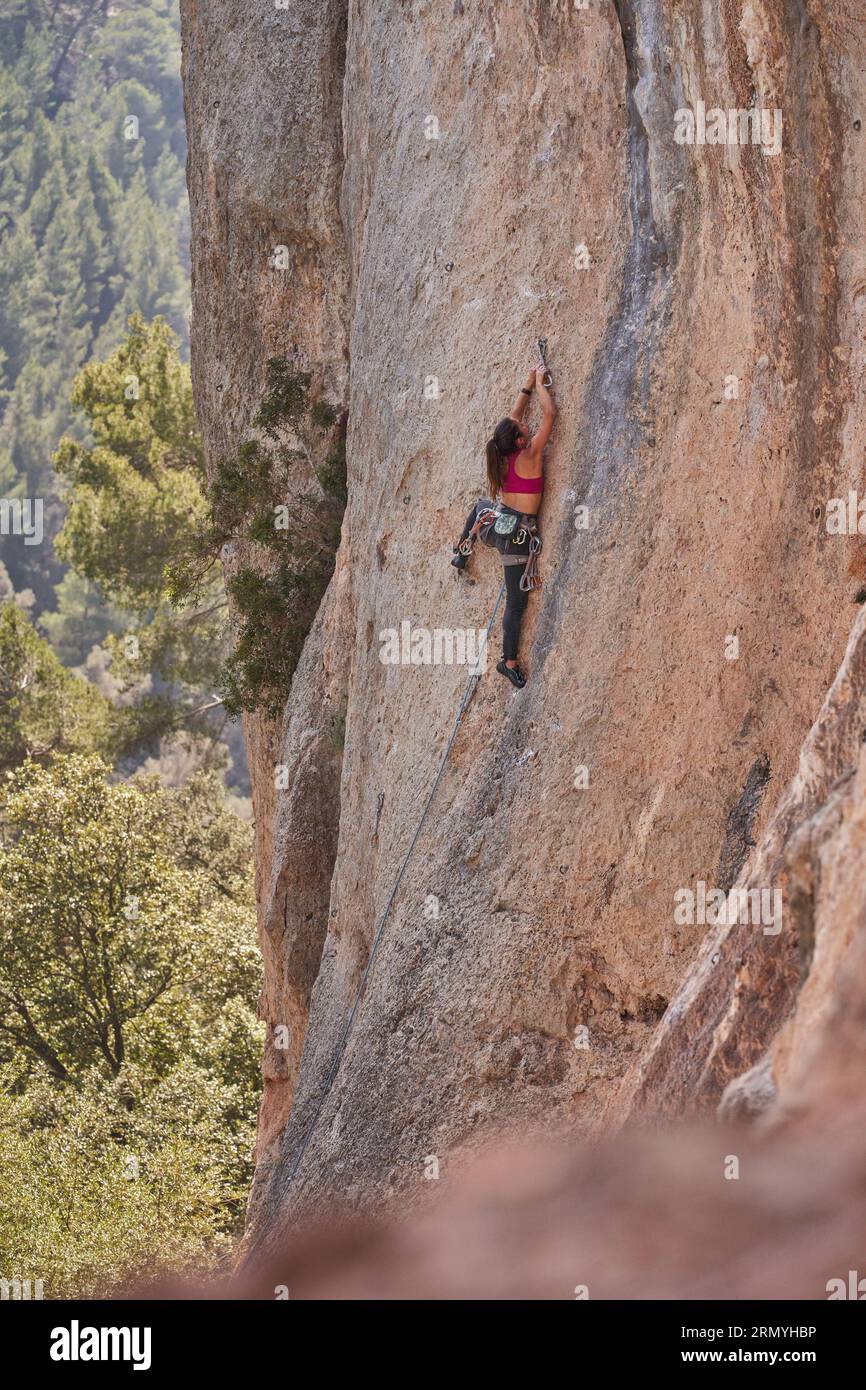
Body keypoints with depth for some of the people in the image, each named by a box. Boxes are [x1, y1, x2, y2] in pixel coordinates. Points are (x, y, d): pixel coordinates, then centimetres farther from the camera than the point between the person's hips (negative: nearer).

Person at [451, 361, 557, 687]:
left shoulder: (503, 457, -2)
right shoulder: (530, 455, -19)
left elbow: (514, 417, 16)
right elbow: (549, 413, -15)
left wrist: (528, 386, 19)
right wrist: (541, 383, -2)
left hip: (494, 523, 6)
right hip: (519, 535, -6)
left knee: (481, 505, 43)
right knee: (516, 601, 1)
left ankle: (464, 549, 49)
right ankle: (509, 662, 3)